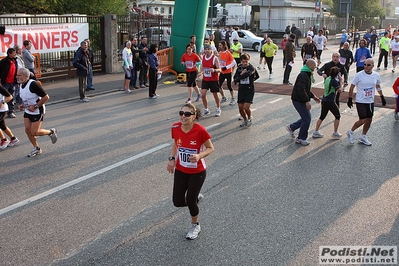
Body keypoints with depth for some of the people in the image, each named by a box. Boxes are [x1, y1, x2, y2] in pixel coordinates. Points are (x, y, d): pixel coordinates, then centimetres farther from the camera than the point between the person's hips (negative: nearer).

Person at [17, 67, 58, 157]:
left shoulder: (33, 84, -23)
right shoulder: (21, 85, 4)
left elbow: (46, 97, -24)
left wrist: (35, 106, -24)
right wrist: (22, 105, 4)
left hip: (37, 112, -8)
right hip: (27, 111, 8)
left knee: (34, 132, -7)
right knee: (27, 130, 4)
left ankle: (51, 132, 19)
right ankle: (37, 149, 21)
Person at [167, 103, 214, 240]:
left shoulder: (200, 130, -25)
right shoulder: (175, 127, -12)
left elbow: (210, 148, -12)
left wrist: (199, 156, -30)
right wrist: (172, 159, -6)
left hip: (197, 172, -4)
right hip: (180, 170, 4)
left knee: (190, 201, 4)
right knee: (177, 202, 5)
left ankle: (195, 226, 35)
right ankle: (196, 197, 40)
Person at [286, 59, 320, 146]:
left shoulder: (307, 75, 15)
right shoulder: (303, 75, -20)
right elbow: (301, 89, -30)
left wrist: (313, 96, 19)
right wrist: (307, 101, -31)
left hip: (302, 100, 10)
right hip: (299, 100, -10)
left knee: (306, 118, 15)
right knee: (307, 119, -6)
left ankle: (291, 127, 29)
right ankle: (301, 139, 6)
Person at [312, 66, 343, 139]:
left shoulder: (327, 79, 6)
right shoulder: (334, 81, -17)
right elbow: (340, 90, -14)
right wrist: (341, 82, -3)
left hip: (324, 100, 8)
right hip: (330, 101, -8)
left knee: (322, 117, 15)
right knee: (337, 116, 10)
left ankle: (316, 132, 14)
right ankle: (335, 133, 13)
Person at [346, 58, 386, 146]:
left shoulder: (376, 75, 0)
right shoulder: (359, 75, -13)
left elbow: (378, 86, 17)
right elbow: (352, 87, -6)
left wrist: (382, 97, 21)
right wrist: (349, 99, -8)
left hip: (370, 102, 5)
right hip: (360, 102, -5)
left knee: (369, 120, 10)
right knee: (362, 120, -10)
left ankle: (363, 137, 27)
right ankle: (351, 132, 15)